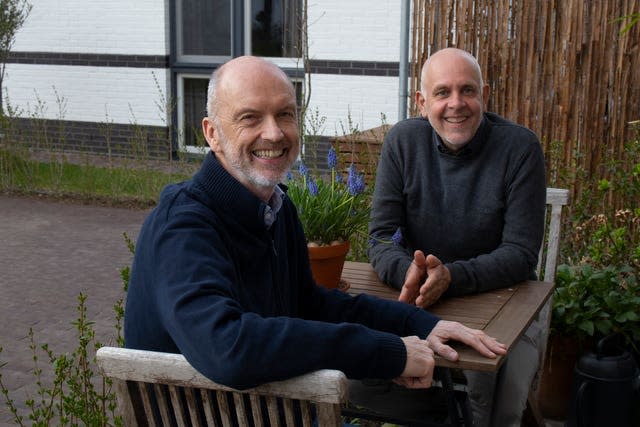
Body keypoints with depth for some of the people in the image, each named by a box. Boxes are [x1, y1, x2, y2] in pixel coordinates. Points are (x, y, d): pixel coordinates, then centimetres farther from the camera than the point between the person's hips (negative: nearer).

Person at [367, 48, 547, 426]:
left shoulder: (520, 147, -9)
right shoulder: (403, 141, -2)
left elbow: (521, 254, -13)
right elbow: (381, 238, -4)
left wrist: (452, 277, -31)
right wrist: (408, 272, -28)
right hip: (418, 298, 2)